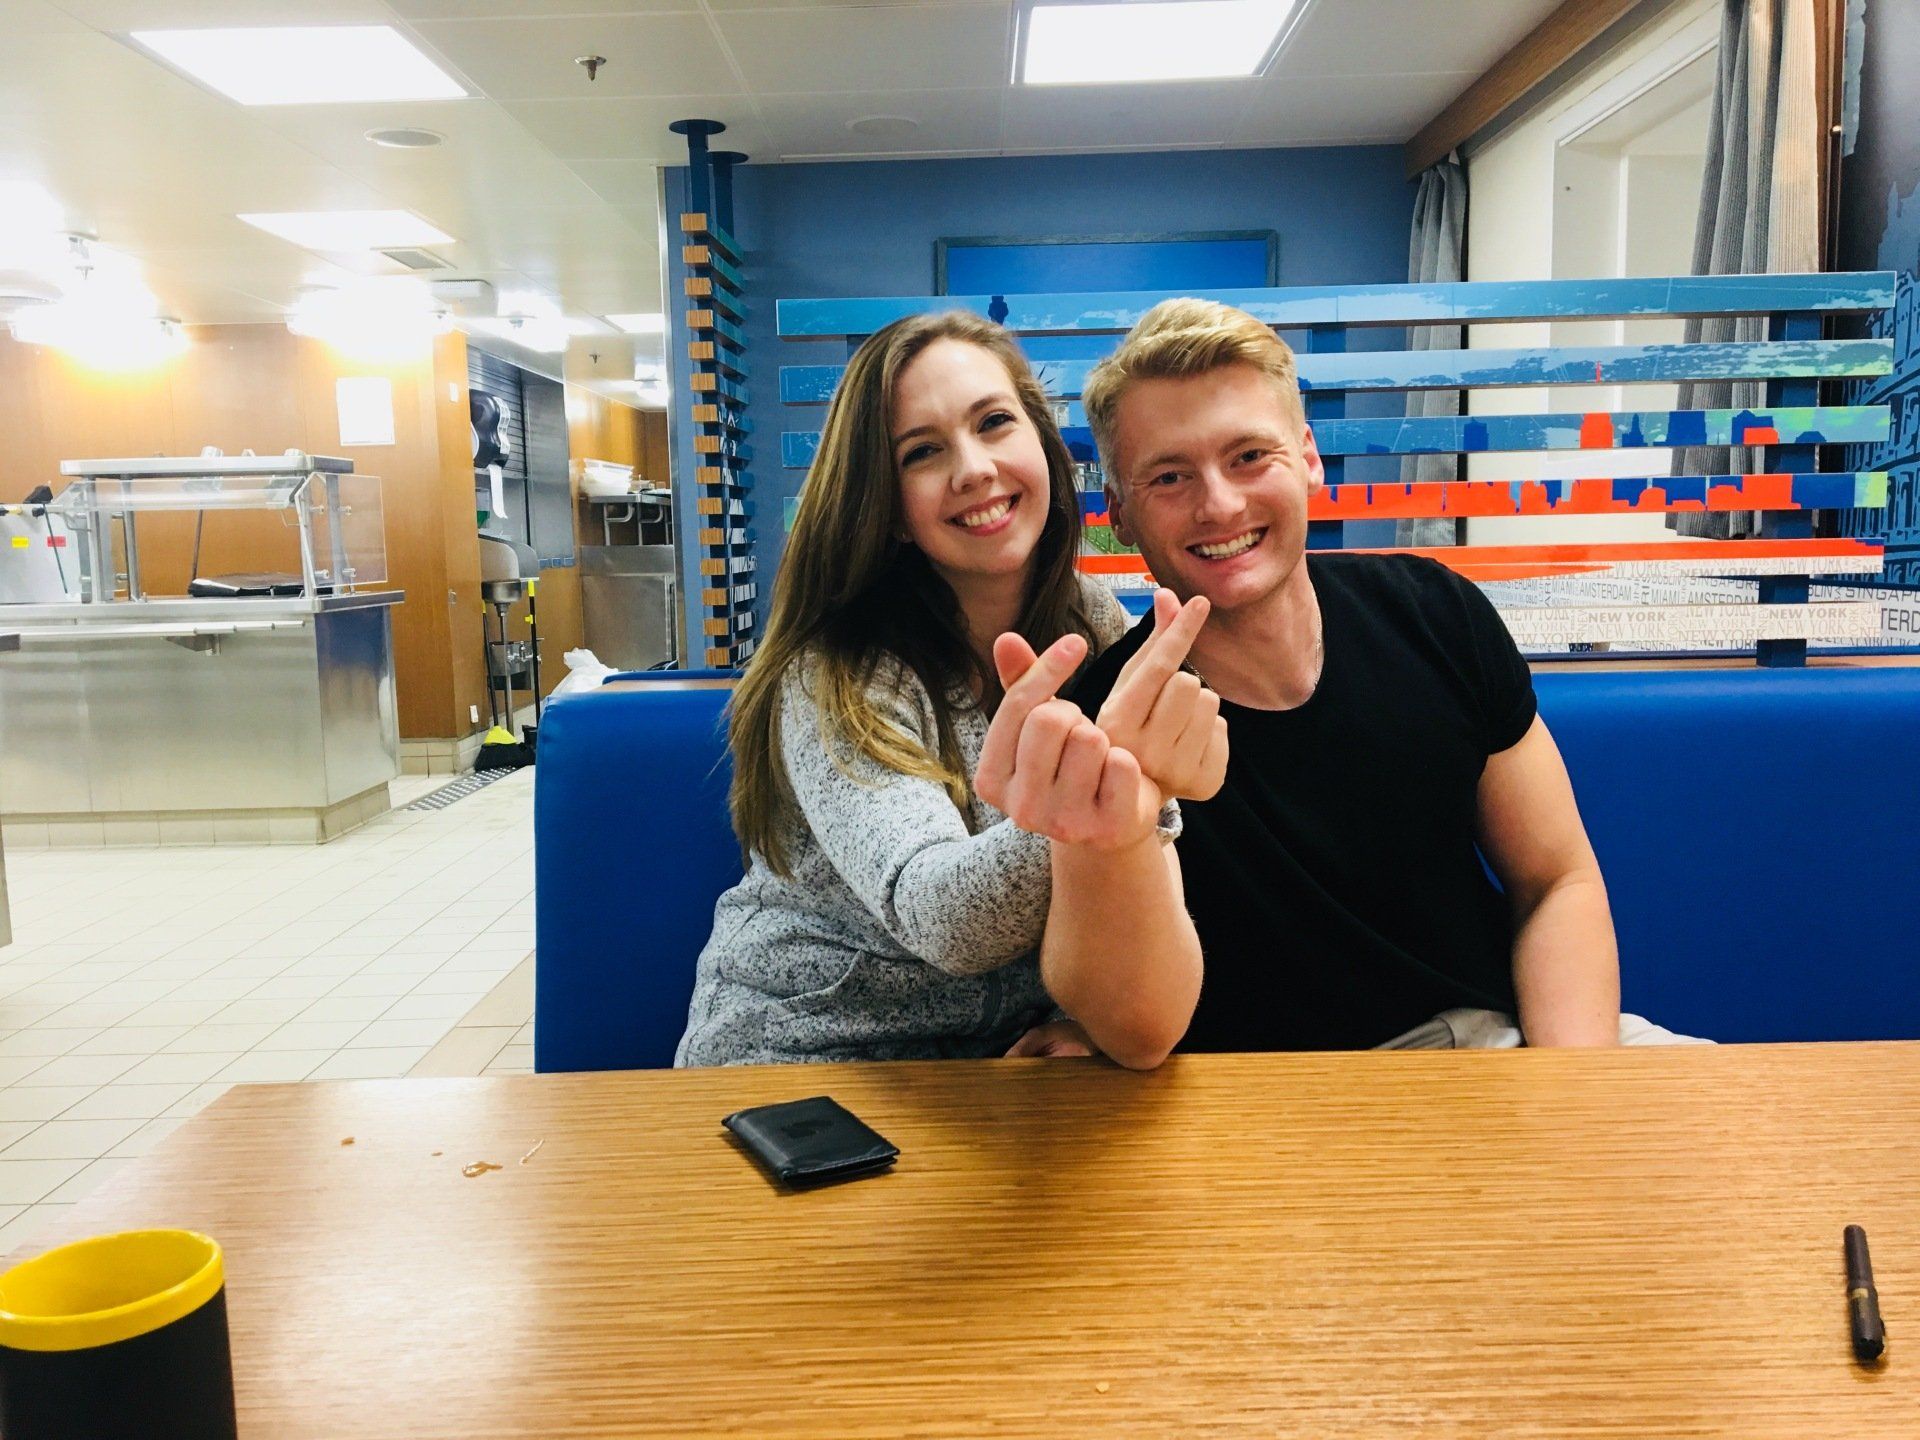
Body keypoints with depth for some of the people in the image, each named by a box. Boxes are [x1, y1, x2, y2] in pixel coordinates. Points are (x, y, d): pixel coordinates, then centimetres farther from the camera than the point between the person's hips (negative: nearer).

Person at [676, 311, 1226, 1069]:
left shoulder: (1101, 629, -2)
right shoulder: (833, 681, -16)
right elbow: (937, 917, -32)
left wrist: (1091, 1012, -15)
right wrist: (1085, 815, -49)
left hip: (1013, 1056, 5)